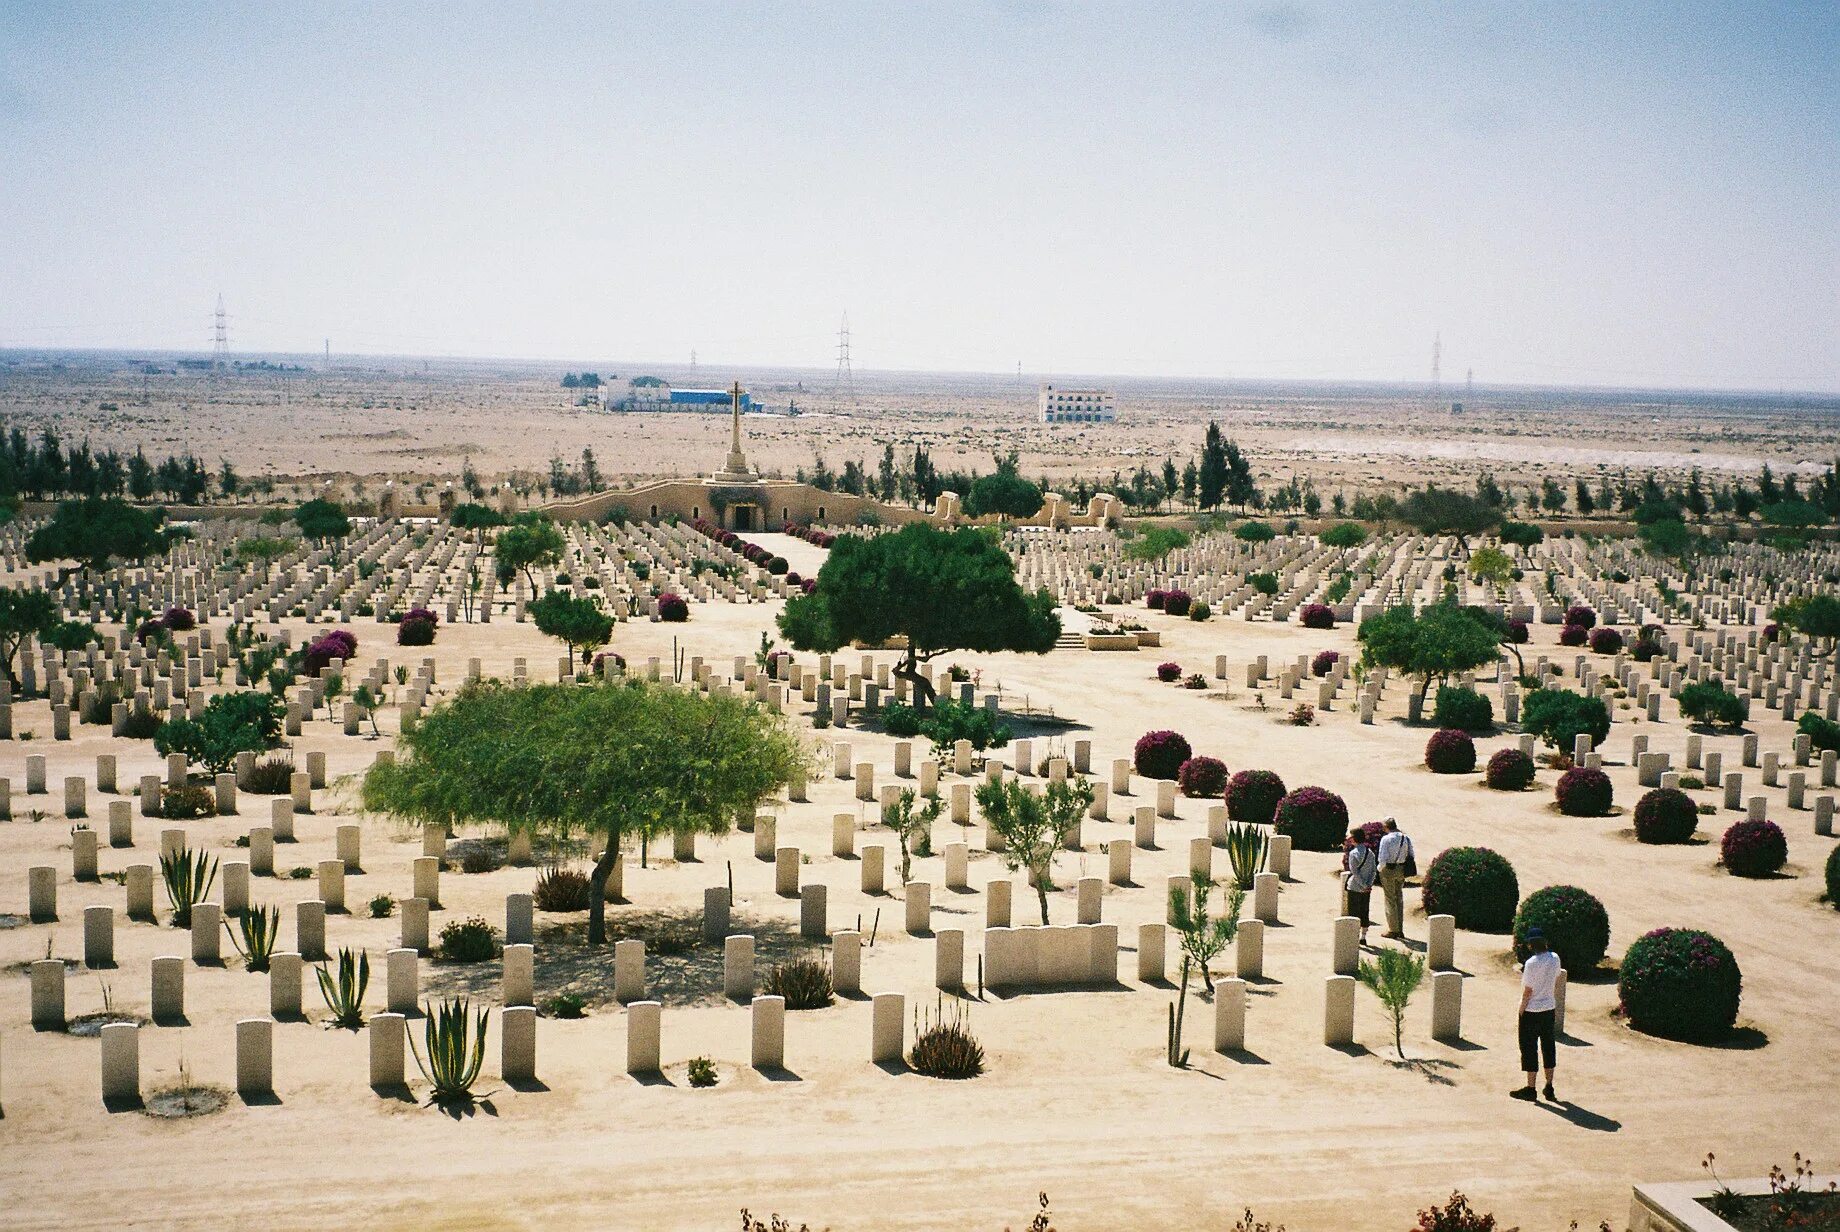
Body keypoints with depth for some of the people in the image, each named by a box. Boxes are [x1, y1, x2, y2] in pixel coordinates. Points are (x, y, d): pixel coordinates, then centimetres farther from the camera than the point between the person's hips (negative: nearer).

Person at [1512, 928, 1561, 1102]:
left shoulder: (1531, 963, -21)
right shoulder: (1555, 958, -2)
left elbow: (1528, 991, -16)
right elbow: (1556, 984, 9)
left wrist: (1521, 1010, -5)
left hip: (1532, 1010, -6)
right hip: (1549, 1008, 6)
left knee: (1529, 1048, 4)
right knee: (1548, 1046, 14)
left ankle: (1530, 1088, 10)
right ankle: (1549, 1087, 19)